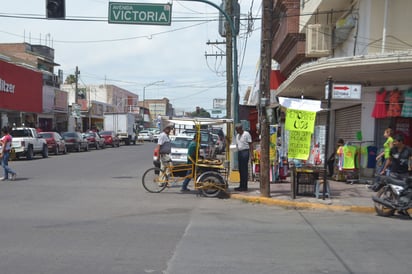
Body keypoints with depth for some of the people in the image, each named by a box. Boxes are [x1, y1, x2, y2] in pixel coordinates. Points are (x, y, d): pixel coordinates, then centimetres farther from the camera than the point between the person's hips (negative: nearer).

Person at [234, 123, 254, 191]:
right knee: (240, 170, 9)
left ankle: (244, 186, -6)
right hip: (239, 152, 8)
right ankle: (241, 186, 15)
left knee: (244, 170, -8)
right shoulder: (237, 135, 17)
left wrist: (251, 155, -14)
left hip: (245, 152, -8)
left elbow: (250, 145, -9)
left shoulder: (246, 134, -6)